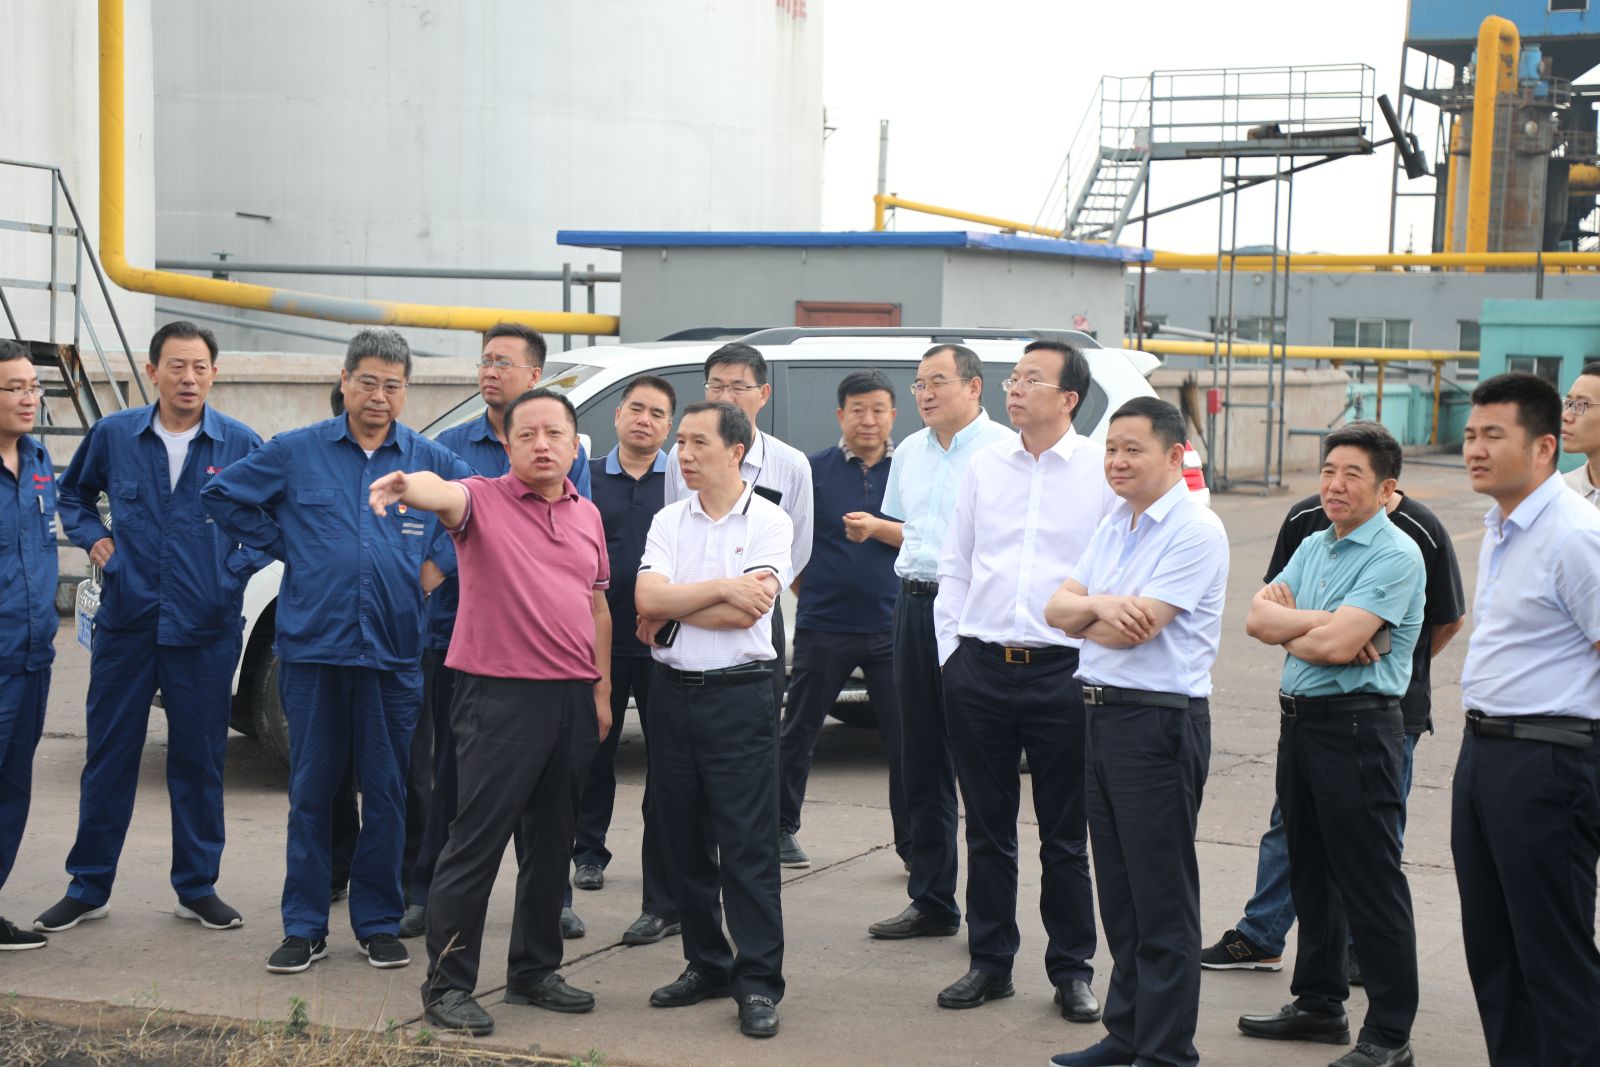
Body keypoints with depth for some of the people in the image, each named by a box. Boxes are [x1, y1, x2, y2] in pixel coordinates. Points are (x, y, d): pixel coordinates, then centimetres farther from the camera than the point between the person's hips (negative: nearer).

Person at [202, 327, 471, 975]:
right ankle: (304, 928, 12)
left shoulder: (431, 460, 5)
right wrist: (282, 546, 6)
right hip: (313, 647, 0)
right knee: (311, 792, 4)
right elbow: (222, 496, 12)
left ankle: (379, 924, 16)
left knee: (386, 794, 5)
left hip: (393, 654, 1)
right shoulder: (297, 452, 4)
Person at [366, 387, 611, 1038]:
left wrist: (602, 690, 16)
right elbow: (443, 494, -29)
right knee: (478, 842, -4)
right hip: (500, 694, -6)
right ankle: (447, 985, 4)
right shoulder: (484, 500, -5)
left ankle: (535, 971, 27)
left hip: (572, 697, 6)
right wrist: (409, 484, -52)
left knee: (552, 843, 14)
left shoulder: (587, 516, 13)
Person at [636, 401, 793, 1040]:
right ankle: (705, 965, 23)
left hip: (739, 696, -5)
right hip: (673, 693, 5)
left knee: (748, 846, -5)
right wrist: (722, 587, -13)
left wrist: (669, 612, -6)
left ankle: (758, 982, 1)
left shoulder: (769, 523, -4)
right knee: (682, 838, 11)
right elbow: (647, 598, -7)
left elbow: (749, 610, -16)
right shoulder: (668, 521, 8)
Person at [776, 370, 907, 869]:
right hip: (824, 624, 0)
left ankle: (913, 842, 10)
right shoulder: (814, 468, 3)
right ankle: (782, 828, 25)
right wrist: (806, 588, 5)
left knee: (906, 736, 0)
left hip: (891, 625, 0)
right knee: (798, 732, 10)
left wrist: (876, 528, -14)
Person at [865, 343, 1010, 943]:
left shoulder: (1003, 449, -6)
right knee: (921, 762, 11)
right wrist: (873, 527, 10)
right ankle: (931, 903, 20)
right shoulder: (909, 453, 17)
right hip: (914, 604, 7)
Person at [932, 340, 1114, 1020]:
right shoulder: (984, 466, 9)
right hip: (979, 669, 4)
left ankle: (1072, 970, 17)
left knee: (1065, 836, 5)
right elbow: (955, 563, 14)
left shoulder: (1103, 470, -3)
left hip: (1062, 673, -4)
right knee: (987, 828, 11)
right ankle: (989, 962, 23)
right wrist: (950, 647, 7)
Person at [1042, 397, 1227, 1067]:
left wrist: (1084, 620, 1)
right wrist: (1100, 605, -14)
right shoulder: (1114, 527, 15)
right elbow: (1057, 609, 7)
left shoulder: (1195, 531, -13)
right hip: (1102, 712, 9)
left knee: (1163, 900, -1)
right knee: (1118, 892, 15)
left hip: (1160, 722, -9)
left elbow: (1136, 628, -19)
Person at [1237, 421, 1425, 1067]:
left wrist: (1289, 627, -4)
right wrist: (1324, 623, -13)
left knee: (1371, 884, -3)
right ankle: (1320, 1003, 30)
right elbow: (1258, 618, 1)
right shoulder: (1313, 547, 14)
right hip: (1300, 719, 8)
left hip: (1357, 727, -8)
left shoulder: (1395, 555, -12)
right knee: (1311, 873, 17)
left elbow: (1336, 643, -22)